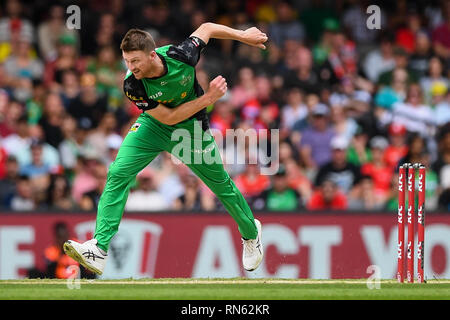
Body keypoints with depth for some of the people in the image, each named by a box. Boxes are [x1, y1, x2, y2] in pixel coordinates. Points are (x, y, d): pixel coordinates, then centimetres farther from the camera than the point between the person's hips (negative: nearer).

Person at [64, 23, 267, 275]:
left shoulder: (181, 56, -31)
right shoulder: (133, 85, -30)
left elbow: (206, 28, -10)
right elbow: (168, 116, -22)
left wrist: (243, 36, 3)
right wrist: (208, 98, -28)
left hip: (192, 128, 0)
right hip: (154, 125, 0)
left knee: (221, 184, 12)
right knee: (118, 173, -20)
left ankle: (251, 232, 43)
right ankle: (99, 249, -24)